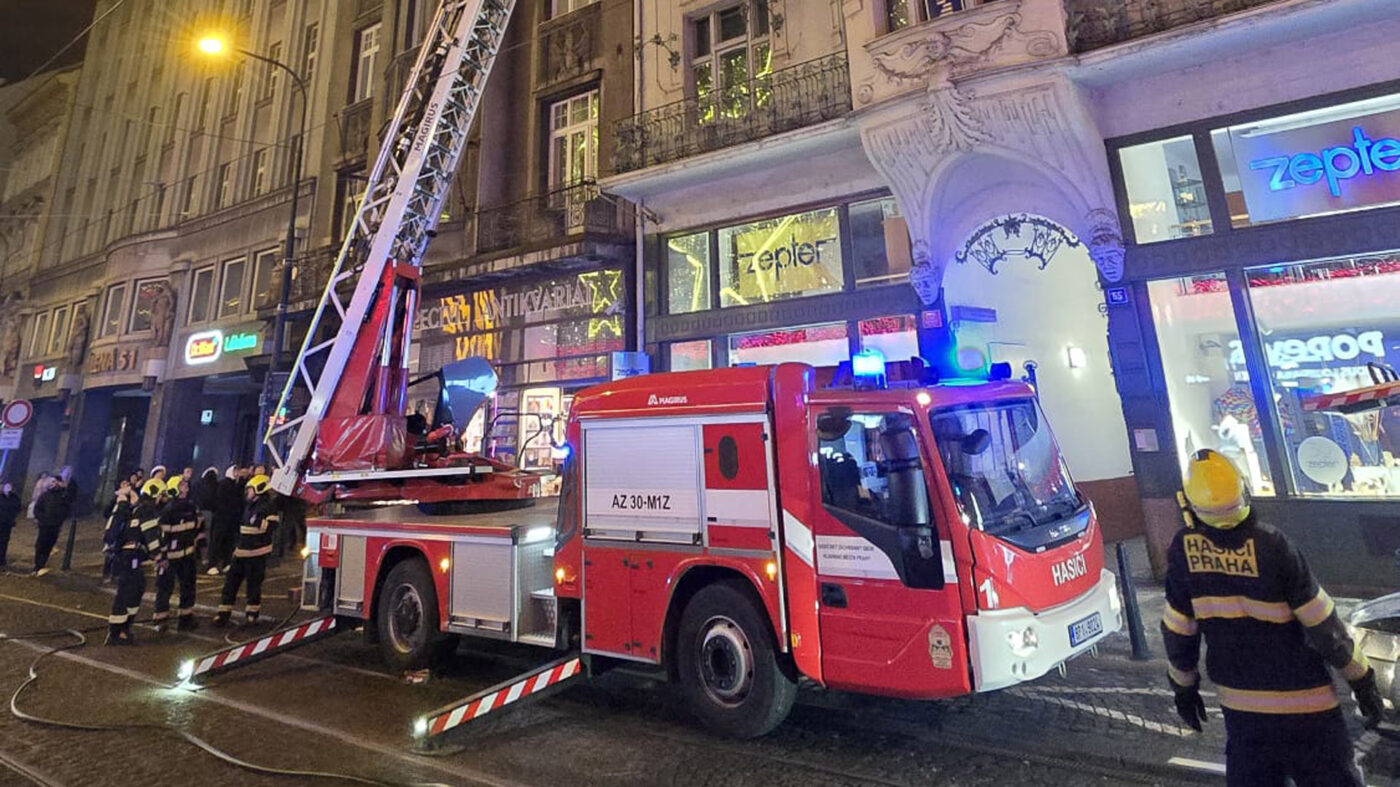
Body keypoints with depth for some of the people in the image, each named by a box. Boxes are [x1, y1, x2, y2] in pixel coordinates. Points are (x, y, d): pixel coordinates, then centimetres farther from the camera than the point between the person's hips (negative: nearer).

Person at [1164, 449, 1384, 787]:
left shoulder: (1183, 549, -14)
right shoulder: (1273, 546, -19)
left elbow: (1178, 629, -4)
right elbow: (1323, 625, -10)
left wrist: (1183, 686, 10)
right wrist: (1362, 679, 7)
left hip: (1240, 703, 2)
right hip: (1302, 702, -1)